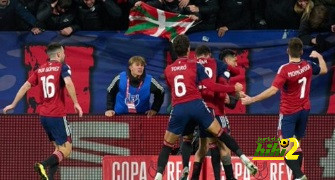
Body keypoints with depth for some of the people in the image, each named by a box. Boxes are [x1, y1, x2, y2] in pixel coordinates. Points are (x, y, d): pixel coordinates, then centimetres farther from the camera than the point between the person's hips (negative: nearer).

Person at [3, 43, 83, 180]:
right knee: (66, 150, -6)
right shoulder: (62, 67, -5)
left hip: (44, 115, 7)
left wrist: (13, 104, 16)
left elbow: (26, 86, 10)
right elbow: (68, 83, -23)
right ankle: (44, 165, -29)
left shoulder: (40, 70, 12)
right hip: (57, 115, -7)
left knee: (58, 148, 18)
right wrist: (76, 103, -23)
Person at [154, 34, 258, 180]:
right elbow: (211, 86, 0)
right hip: (196, 105, -1)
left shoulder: (168, 70, 13)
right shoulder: (195, 66, 5)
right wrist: (233, 88, 11)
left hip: (178, 109, 1)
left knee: (167, 145, 12)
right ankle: (245, 160, 0)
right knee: (221, 134, 7)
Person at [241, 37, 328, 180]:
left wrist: (251, 99, -25)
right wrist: (319, 56, 35)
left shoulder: (285, 70, -22)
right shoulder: (308, 66, -5)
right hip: (304, 110, 6)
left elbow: (273, 90, -29)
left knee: (285, 148, -8)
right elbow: (324, 70, 16)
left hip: (289, 112, -6)